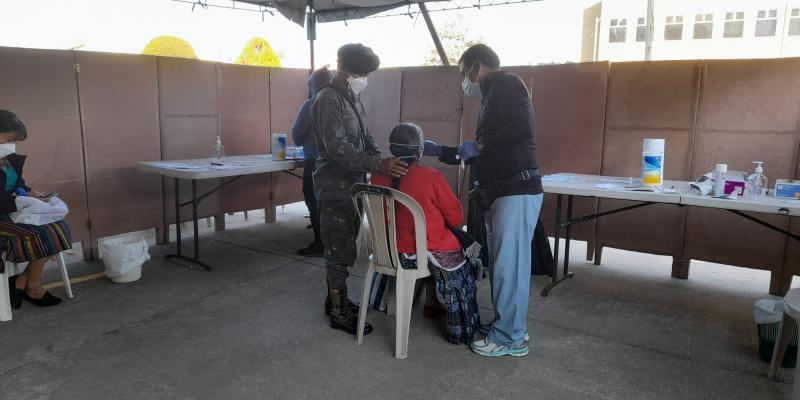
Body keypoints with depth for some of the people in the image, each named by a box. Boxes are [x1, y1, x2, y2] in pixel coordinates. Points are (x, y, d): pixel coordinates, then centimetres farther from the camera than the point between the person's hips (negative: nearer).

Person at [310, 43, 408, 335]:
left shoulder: (353, 99, 14)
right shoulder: (328, 100, -15)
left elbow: (365, 138, 18)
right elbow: (337, 148, -25)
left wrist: (381, 162, -1)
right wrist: (378, 166, -34)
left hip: (352, 185, 9)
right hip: (335, 188, -9)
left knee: (343, 248, 16)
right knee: (340, 251, -2)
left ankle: (335, 299, 30)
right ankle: (339, 313, 9)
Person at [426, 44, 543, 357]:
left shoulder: (506, 84, -5)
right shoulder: (492, 96, 22)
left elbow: (522, 130, -22)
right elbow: (483, 156, 25)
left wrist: (479, 145, -13)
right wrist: (440, 151, 25)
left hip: (516, 191, -10)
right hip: (500, 192, 10)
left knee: (508, 264, -5)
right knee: (502, 263, 13)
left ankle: (510, 338, 5)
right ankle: (512, 325, 24)